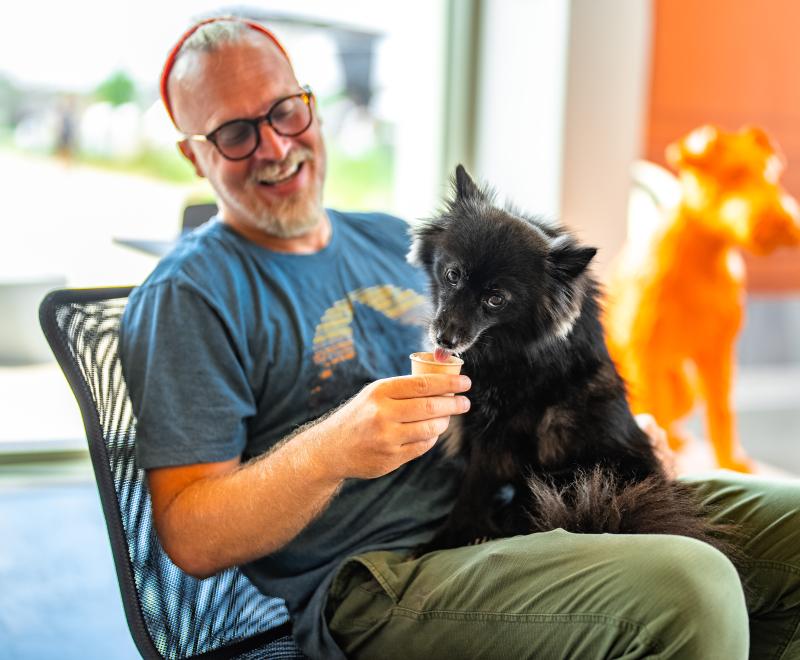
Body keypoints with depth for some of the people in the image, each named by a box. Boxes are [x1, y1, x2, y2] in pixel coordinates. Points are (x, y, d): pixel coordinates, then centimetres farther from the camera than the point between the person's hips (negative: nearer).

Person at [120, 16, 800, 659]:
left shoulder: (392, 239, 19)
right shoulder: (188, 296, -2)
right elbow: (193, 540, -9)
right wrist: (331, 451, -26)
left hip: (511, 508, 8)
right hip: (373, 580, -7)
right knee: (690, 588, -29)